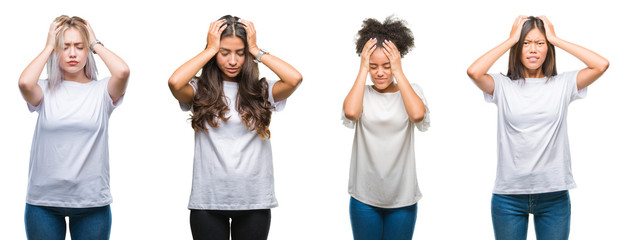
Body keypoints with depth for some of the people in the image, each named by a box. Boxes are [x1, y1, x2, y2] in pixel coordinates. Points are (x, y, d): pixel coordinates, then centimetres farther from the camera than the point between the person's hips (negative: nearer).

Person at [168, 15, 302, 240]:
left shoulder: (261, 91, 3)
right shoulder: (200, 91, 1)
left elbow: (295, 79, -14)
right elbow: (175, 82, -19)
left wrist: (256, 50, -4)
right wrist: (210, 49, -8)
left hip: (254, 200, 1)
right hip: (208, 200, -1)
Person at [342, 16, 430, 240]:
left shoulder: (411, 91, 1)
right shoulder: (362, 93, 1)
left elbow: (418, 114, -20)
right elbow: (350, 113, -21)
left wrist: (398, 72, -13)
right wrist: (362, 70, -12)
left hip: (402, 197, 0)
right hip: (364, 197, 0)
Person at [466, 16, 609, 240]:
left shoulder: (562, 84, 3)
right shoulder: (503, 86, 0)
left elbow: (601, 65, -9)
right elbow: (473, 72, -18)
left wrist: (555, 39, -3)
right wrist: (511, 40, -7)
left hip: (554, 194, 1)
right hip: (509, 194, -1)